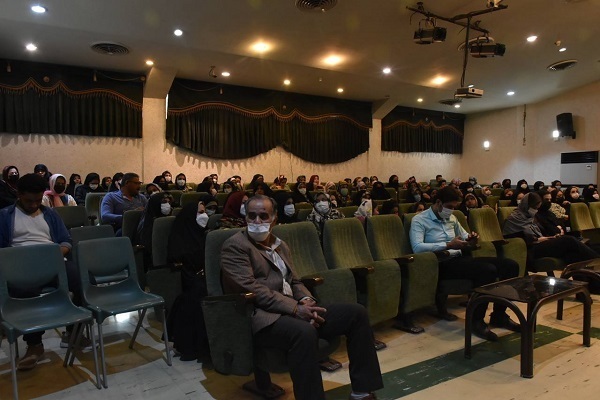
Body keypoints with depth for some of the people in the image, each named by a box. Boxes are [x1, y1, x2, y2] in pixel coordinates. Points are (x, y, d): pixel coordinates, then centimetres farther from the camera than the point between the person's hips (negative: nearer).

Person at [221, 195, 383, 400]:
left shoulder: (281, 245, 20)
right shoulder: (234, 246, -5)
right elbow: (251, 289, -16)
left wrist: (306, 301, -5)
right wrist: (295, 308, -21)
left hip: (293, 309, 8)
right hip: (261, 316, -8)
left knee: (357, 312, -2)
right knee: (304, 332, -40)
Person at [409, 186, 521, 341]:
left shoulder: (452, 218, 20)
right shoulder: (419, 220, -5)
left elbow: (464, 235, 33)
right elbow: (417, 247, -21)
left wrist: (470, 238, 7)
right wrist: (448, 245, -24)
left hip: (460, 259, 8)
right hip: (443, 264, -8)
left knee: (510, 265, -6)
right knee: (488, 270, -31)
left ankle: (499, 315, 8)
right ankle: (477, 321, -15)